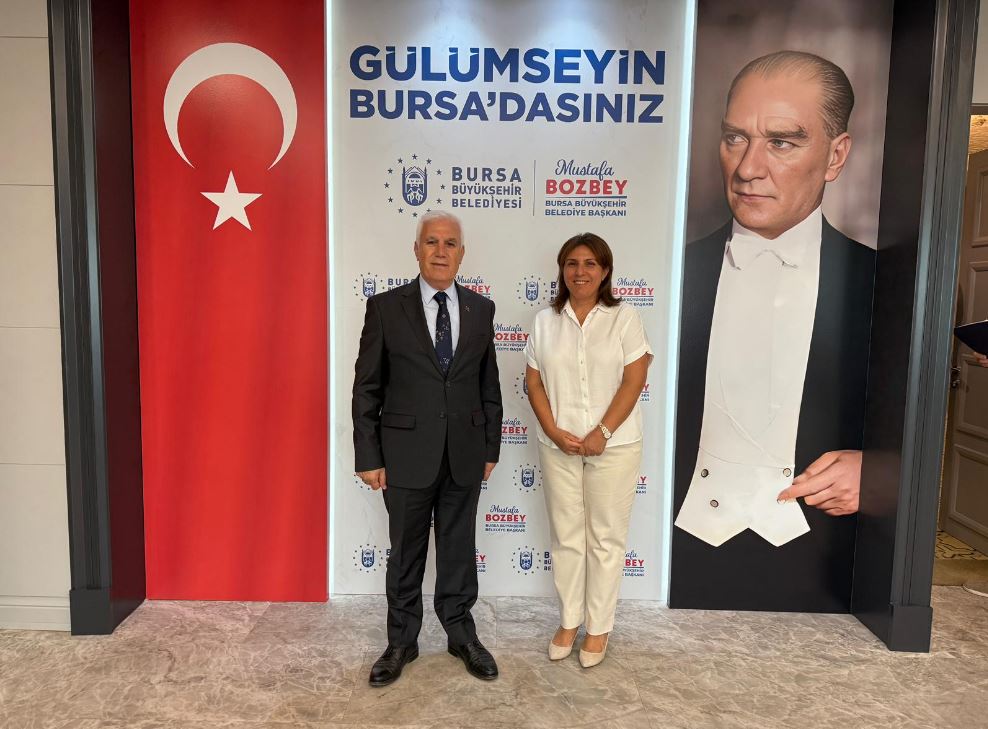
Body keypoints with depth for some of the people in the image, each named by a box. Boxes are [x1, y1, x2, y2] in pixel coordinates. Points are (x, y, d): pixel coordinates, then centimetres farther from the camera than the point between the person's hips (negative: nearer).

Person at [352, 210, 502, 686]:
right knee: (405, 553, 13)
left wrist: (490, 449, 7)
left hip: (464, 456, 2)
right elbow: (366, 389, -4)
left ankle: (461, 633, 35)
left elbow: (489, 386, 7)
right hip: (407, 455, -2)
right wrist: (368, 457, -7)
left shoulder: (481, 310, 3)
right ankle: (402, 642, 32)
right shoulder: (386, 307, -5)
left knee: (459, 549, 16)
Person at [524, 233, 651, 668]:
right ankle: (569, 621, 28)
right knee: (565, 535, 12)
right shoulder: (545, 321, 5)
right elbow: (534, 382, 3)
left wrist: (602, 433, -15)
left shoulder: (623, 318, -3)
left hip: (614, 445, -2)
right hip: (558, 446, 3)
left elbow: (634, 380, -8)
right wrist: (554, 432, -9)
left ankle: (599, 627, 23)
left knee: (606, 538, 8)